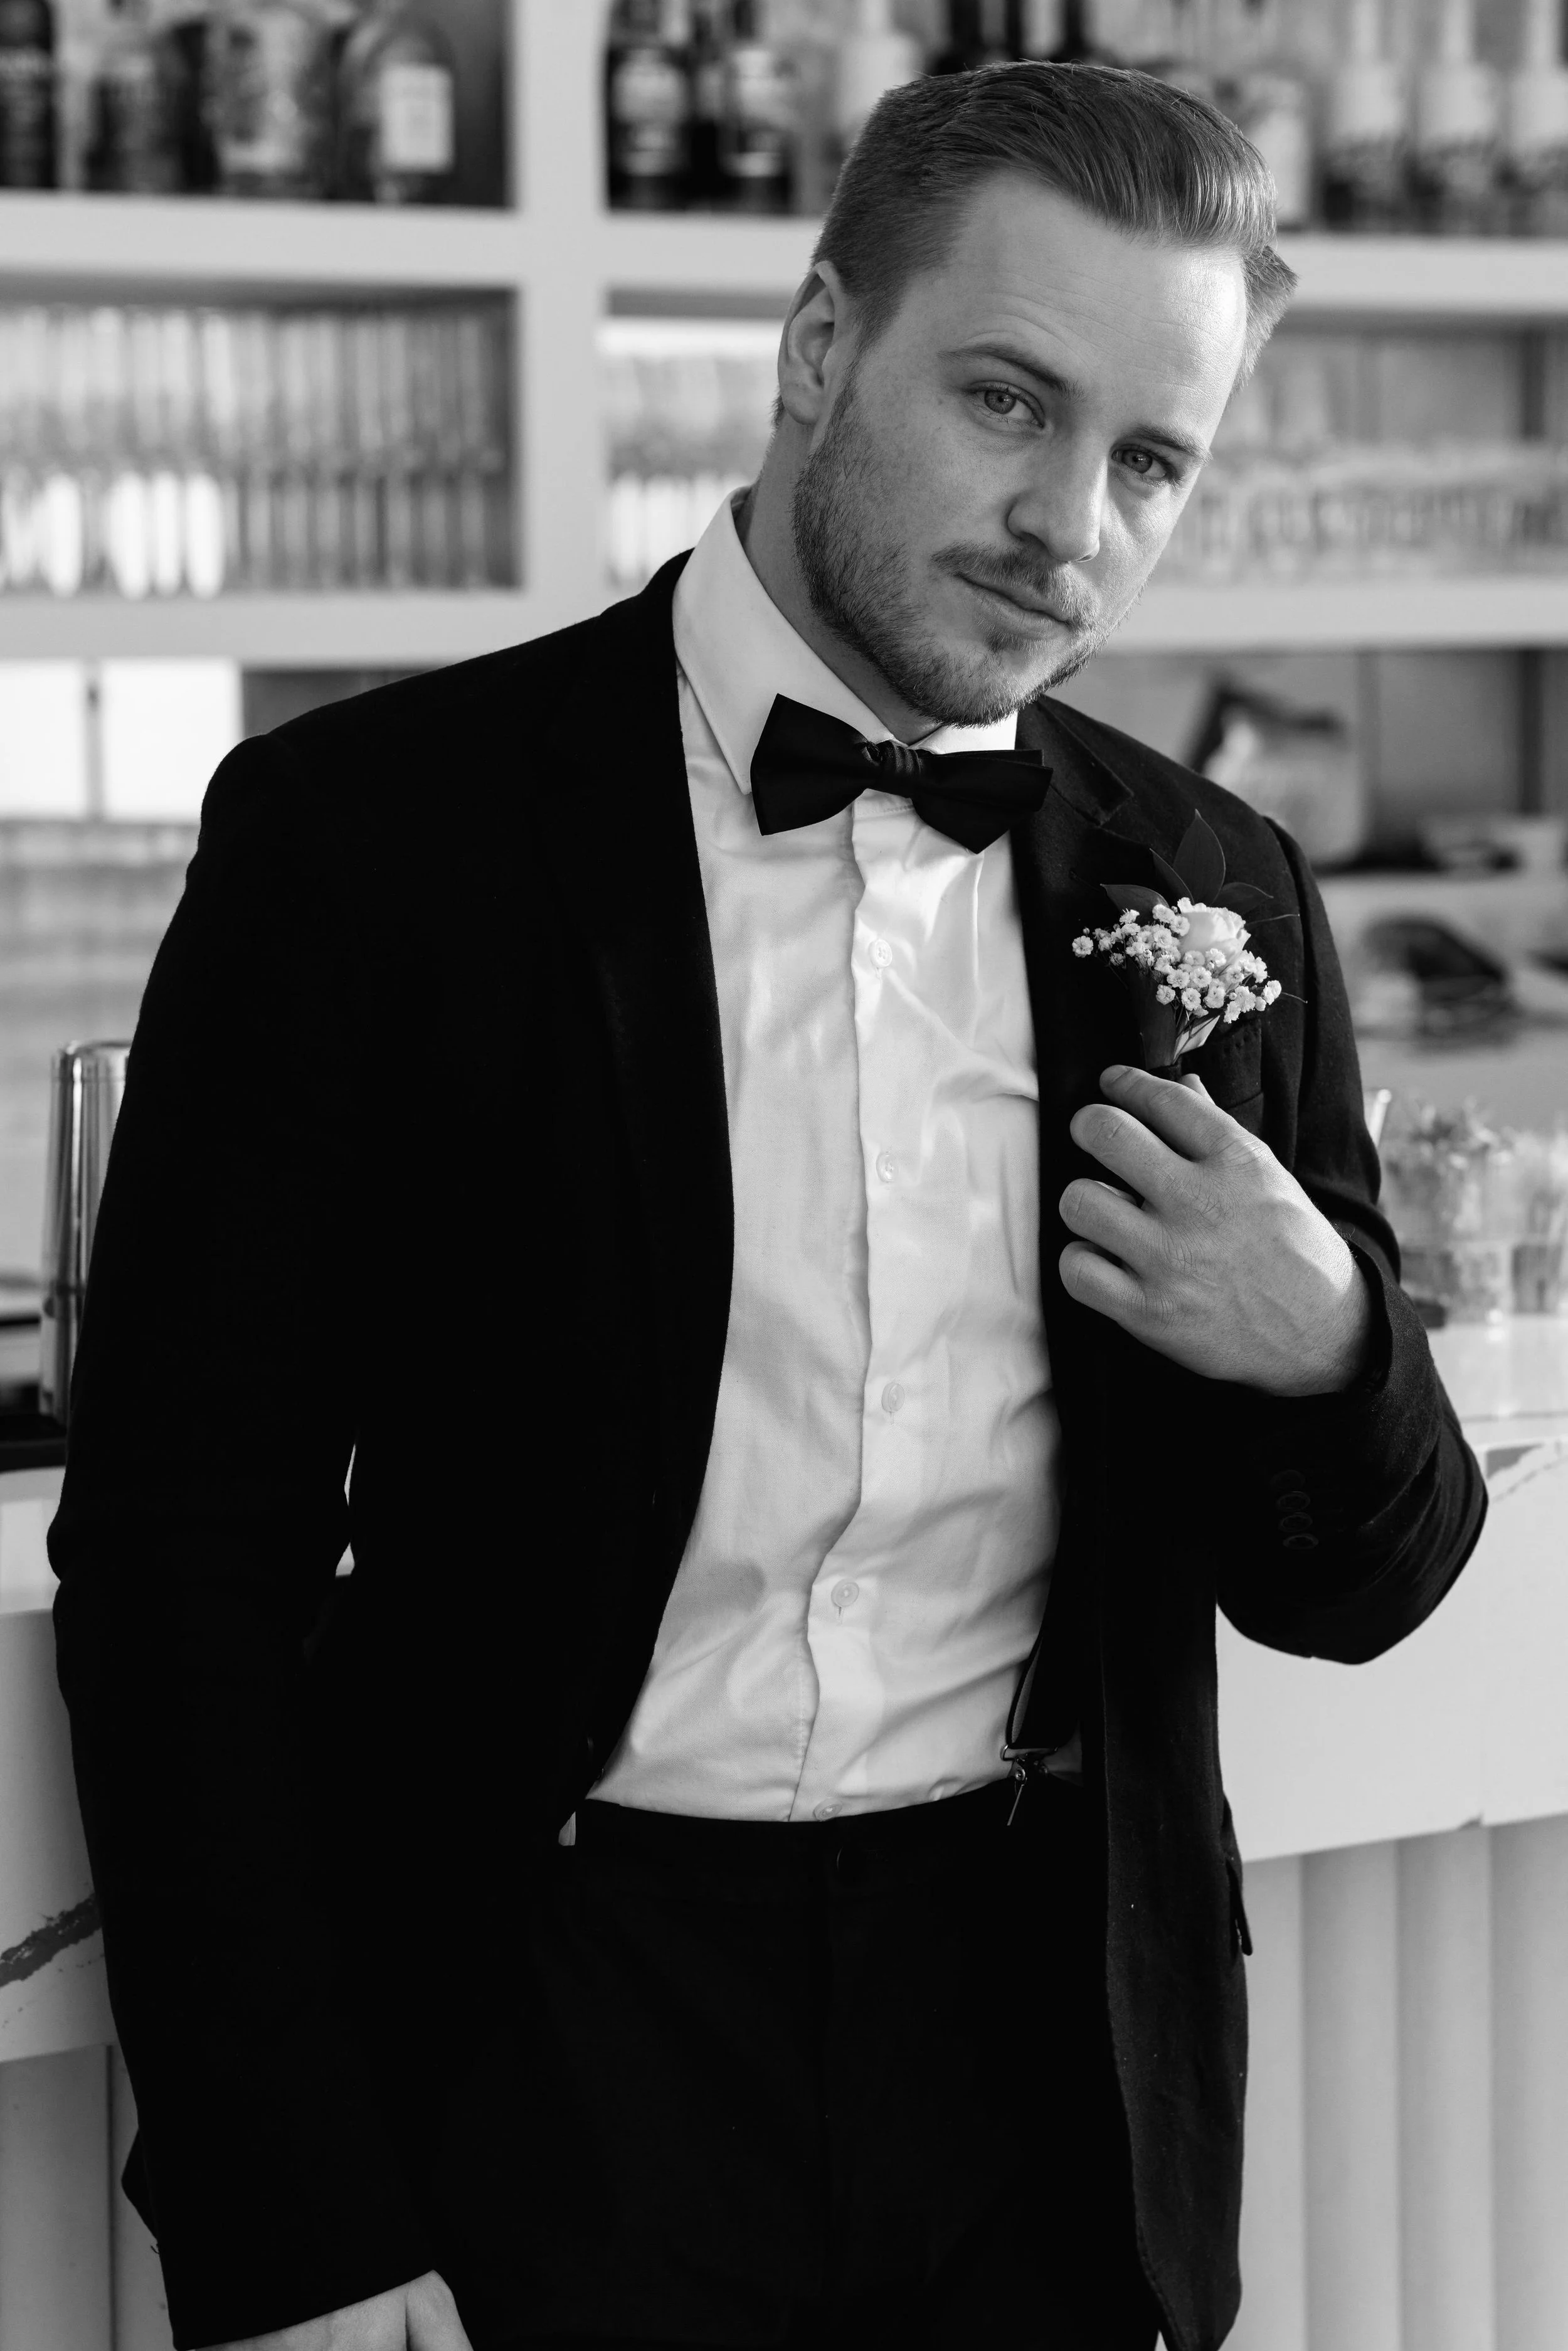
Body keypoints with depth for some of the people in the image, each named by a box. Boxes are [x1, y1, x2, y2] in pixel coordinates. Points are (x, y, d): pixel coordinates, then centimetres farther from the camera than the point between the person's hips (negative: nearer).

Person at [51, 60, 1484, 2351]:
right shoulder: (370, 831, -8)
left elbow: (1343, 1596, 11)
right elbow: (182, 1560, -8)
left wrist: (1332, 1361, -12)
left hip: (1042, 2061, 4)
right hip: (541, 2066, -3)